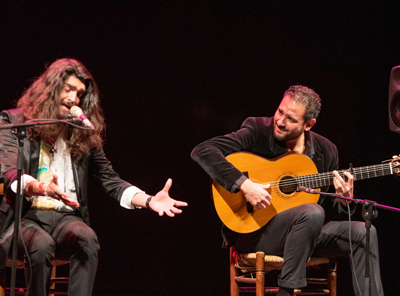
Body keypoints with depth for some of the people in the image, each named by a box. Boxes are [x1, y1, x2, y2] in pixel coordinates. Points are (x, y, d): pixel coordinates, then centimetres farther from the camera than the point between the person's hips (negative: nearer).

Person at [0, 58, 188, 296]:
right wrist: (41, 188, -34)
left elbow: (110, 180, 16)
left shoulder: (84, 133, 16)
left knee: (88, 240, -32)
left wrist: (149, 200, -2)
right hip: (25, 216, -3)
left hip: (66, 217, 3)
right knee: (42, 245, -37)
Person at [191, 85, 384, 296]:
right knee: (312, 212, -33)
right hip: (253, 230, -5)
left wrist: (343, 200, -13)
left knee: (364, 233, -13)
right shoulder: (257, 131, -8)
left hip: (308, 231, 5)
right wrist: (243, 184, -28)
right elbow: (202, 151, -20)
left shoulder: (325, 150, 5)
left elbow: (329, 210, 11)